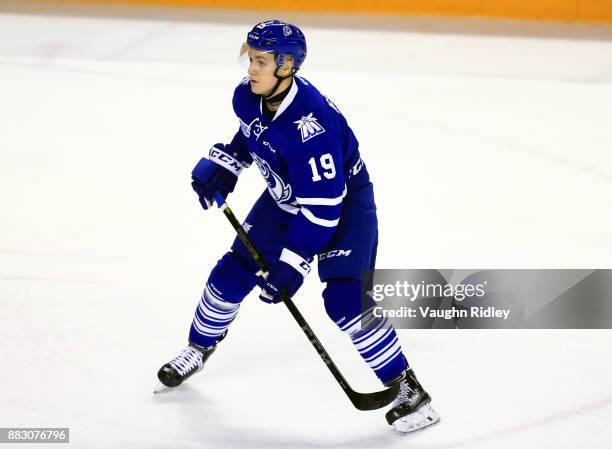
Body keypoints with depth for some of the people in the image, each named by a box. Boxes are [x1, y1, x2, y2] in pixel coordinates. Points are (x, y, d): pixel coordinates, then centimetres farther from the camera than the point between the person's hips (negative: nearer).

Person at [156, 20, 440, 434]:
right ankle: (199, 348, 35)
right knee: (233, 272, 8)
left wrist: (292, 263, -35)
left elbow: (322, 206, -36)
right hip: (285, 198, 7)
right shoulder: (248, 96, -14)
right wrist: (221, 166, 0)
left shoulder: (310, 121, -38)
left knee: (345, 297, -21)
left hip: (344, 199, -7)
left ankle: (407, 388, -10)